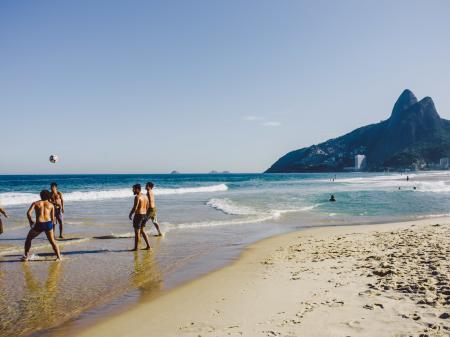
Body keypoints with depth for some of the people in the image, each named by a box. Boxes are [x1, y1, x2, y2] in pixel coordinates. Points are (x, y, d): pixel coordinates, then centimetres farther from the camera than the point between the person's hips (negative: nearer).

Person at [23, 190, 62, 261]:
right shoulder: (51, 205, 15)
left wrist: (31, 221, 13)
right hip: (48, 224, 1)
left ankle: (25, 256, 23)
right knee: (52, 241, 18)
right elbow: (53, 218, 10)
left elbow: (28, 213, -3)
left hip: (39, 224, -1)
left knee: (28, 239, 24)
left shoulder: (35, 203, 13)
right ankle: (59, 257, 9)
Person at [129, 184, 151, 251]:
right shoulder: (145, 196, 11)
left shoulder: (137, 197, -16)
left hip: (138, 215, -9)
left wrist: (130, 214, -8)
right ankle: (148, 245, 16)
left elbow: (135, 208, -20)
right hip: (144, 215, 9)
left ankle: (136, 248, 6)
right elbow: (147, 207, 16)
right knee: (142, 231, 17)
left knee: (137, 232, 0)